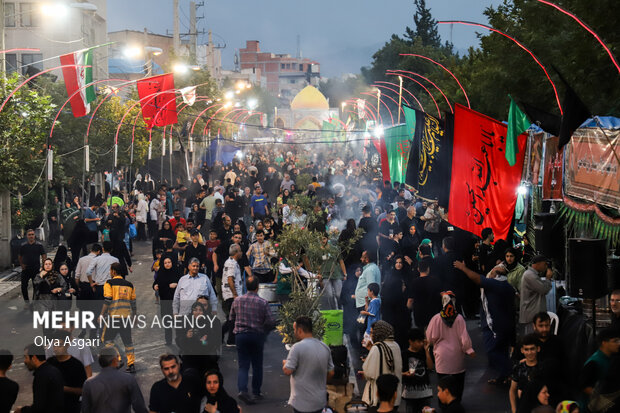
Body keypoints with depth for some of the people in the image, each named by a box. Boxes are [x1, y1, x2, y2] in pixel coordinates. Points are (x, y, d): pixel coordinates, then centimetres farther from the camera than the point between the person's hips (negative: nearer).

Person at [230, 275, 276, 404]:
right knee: (257, 365, 13)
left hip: (240, 335, 2)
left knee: (243, 365, 4)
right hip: (257, 335, -2)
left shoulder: (237, 300, -1)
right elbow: (271, 322, -11)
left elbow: (232, 318, 10)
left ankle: (242, 390, -17)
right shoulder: (263, 302, -10)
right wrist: (264, 330, 10)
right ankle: (256, 393, 18)